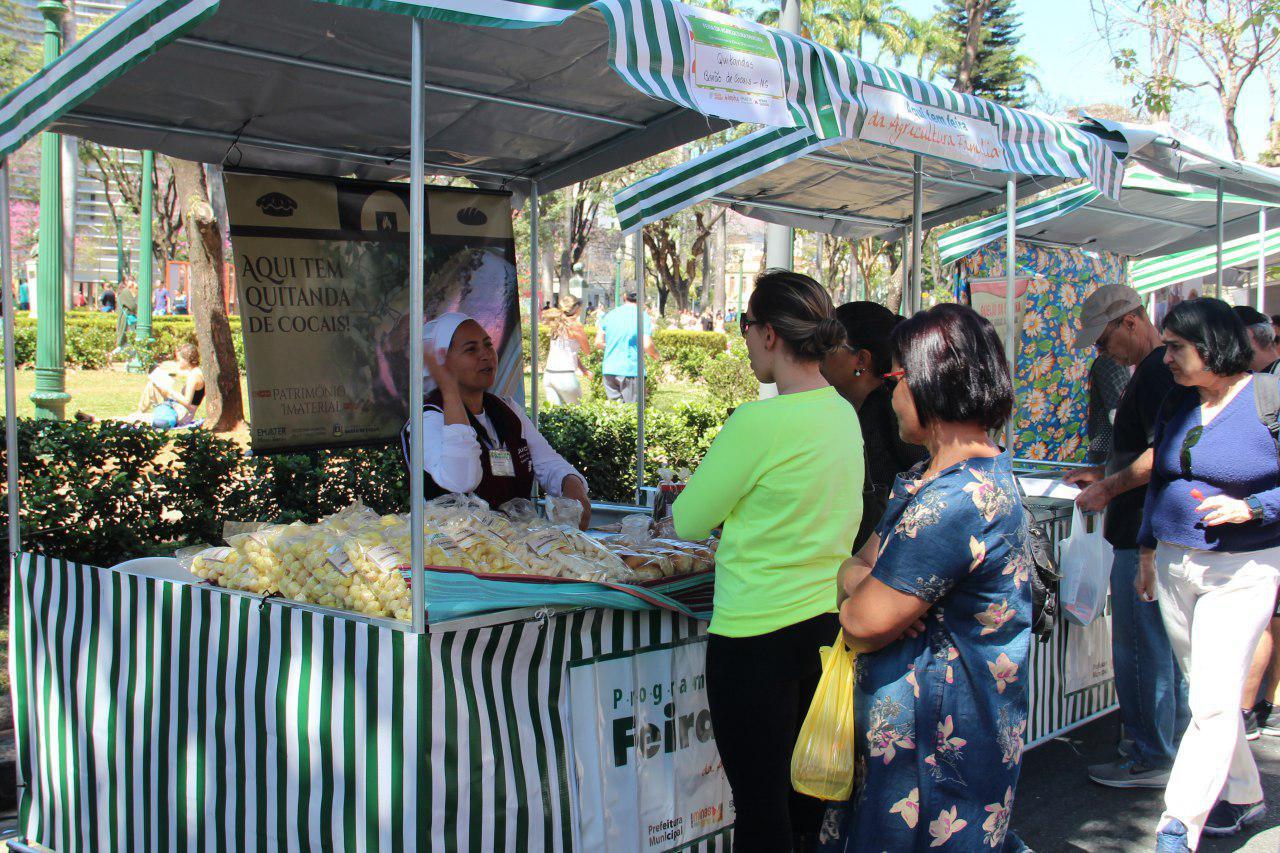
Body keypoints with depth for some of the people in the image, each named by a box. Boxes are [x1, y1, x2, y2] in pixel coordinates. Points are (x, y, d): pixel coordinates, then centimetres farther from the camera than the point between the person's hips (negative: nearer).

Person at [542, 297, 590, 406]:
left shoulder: (557, 324, 13)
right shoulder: (575, 326, -8)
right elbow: (587, 350, 3)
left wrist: (581, 366, 22)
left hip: (548, 374, 7)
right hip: (565, 376, -7)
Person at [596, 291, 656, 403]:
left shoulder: (610, 315, 9)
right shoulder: (642, 316, -5)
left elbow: (598, 342, 10)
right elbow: (647, 345, -14)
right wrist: (654, 354, 7)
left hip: (609, 370, 4)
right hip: (631, 370, -4)